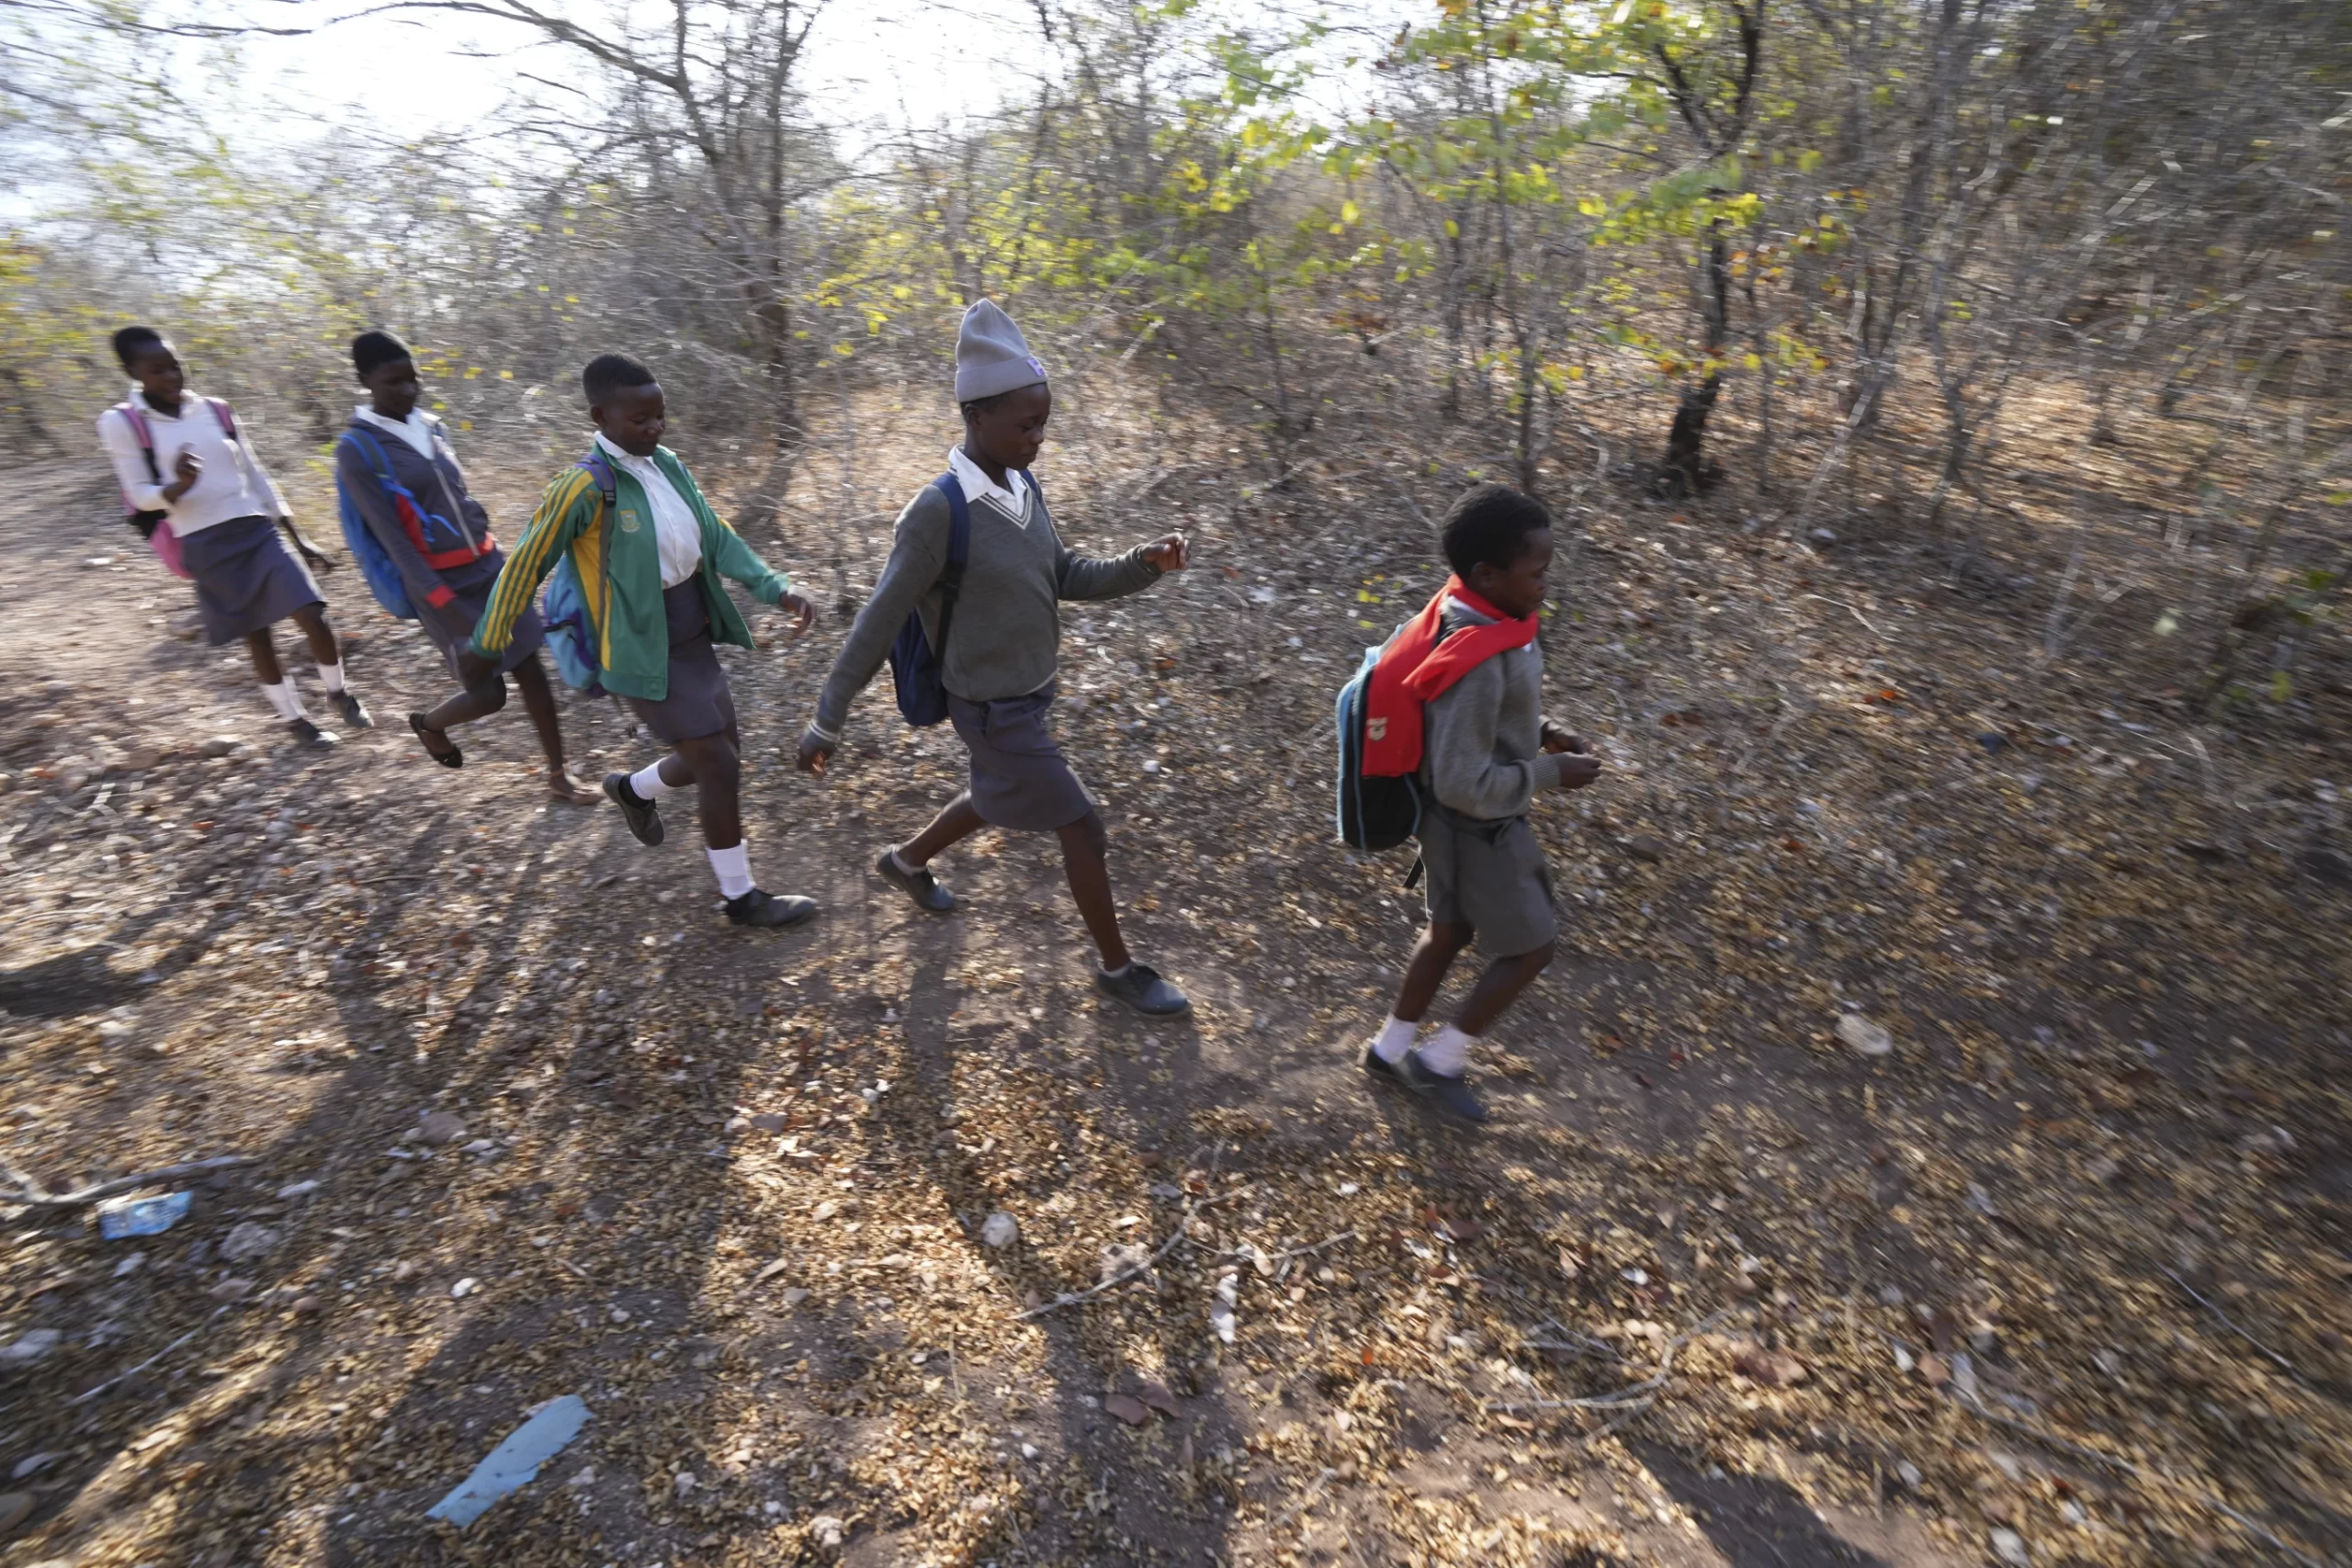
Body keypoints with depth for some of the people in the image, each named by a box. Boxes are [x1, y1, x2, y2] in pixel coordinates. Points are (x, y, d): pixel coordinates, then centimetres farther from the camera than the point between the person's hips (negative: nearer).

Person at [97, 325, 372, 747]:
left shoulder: (214, 410, 7)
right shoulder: (120, 424, -3)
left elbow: (254, 473, 13)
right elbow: (140, 495, -4)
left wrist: (297, 538, 12)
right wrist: (178, 487, -28)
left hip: (258, 531, 2)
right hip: (205, 546, -2)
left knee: (314, 619, -9)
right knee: (256, 635, 6)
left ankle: (339, 694, 15)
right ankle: (294, 717, 21)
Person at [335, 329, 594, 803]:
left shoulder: (431, 425, 7)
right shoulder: (356, 450, -11)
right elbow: (391, 537, -16)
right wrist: (444, 602, -21)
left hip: (488, 565, 6)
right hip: (441, 582, -6)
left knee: (532, 667, 3)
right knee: (489, 693, -2)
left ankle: (558, 776, 14)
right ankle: (428, 724, 33)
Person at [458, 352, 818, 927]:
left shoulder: (667, 464, 3)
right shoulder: (584, 487, -18)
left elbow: (716, 536, 3)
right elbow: (524, 567, -12)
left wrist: (776, 588, -11)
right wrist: (486, 648, -4)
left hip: (694, 639, 8)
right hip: (644, 653, -8)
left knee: (718, 757, 16)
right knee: (721, 768, -5)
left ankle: (634, 789, 46)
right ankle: (741, 897, 11)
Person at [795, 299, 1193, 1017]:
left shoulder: (1023, 487, -3)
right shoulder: (937, 512, -26)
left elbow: (1066, 577, 7)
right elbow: (877, 624, -20)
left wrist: (1143, 563, -11)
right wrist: (827, 723, -14)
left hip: (1030, 692, 8)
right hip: (995, 712, -8)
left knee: (997, 802, 29)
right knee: (1083, 828, -1)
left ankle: (907, 861, 56)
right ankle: (1118, 966, 20)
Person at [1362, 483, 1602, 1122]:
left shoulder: (1477, 617, -4)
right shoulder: (1476, 664, -34)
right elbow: (1463, 785, -30)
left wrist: (1538, 729, 2)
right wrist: (1550, 773, -18)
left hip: (1474, 818, 9)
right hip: (1476, 828, -9)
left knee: (1451, 930, 24)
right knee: (1531, 946, 11)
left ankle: (1390, 1049, 42)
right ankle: (1440, 1062, 28)